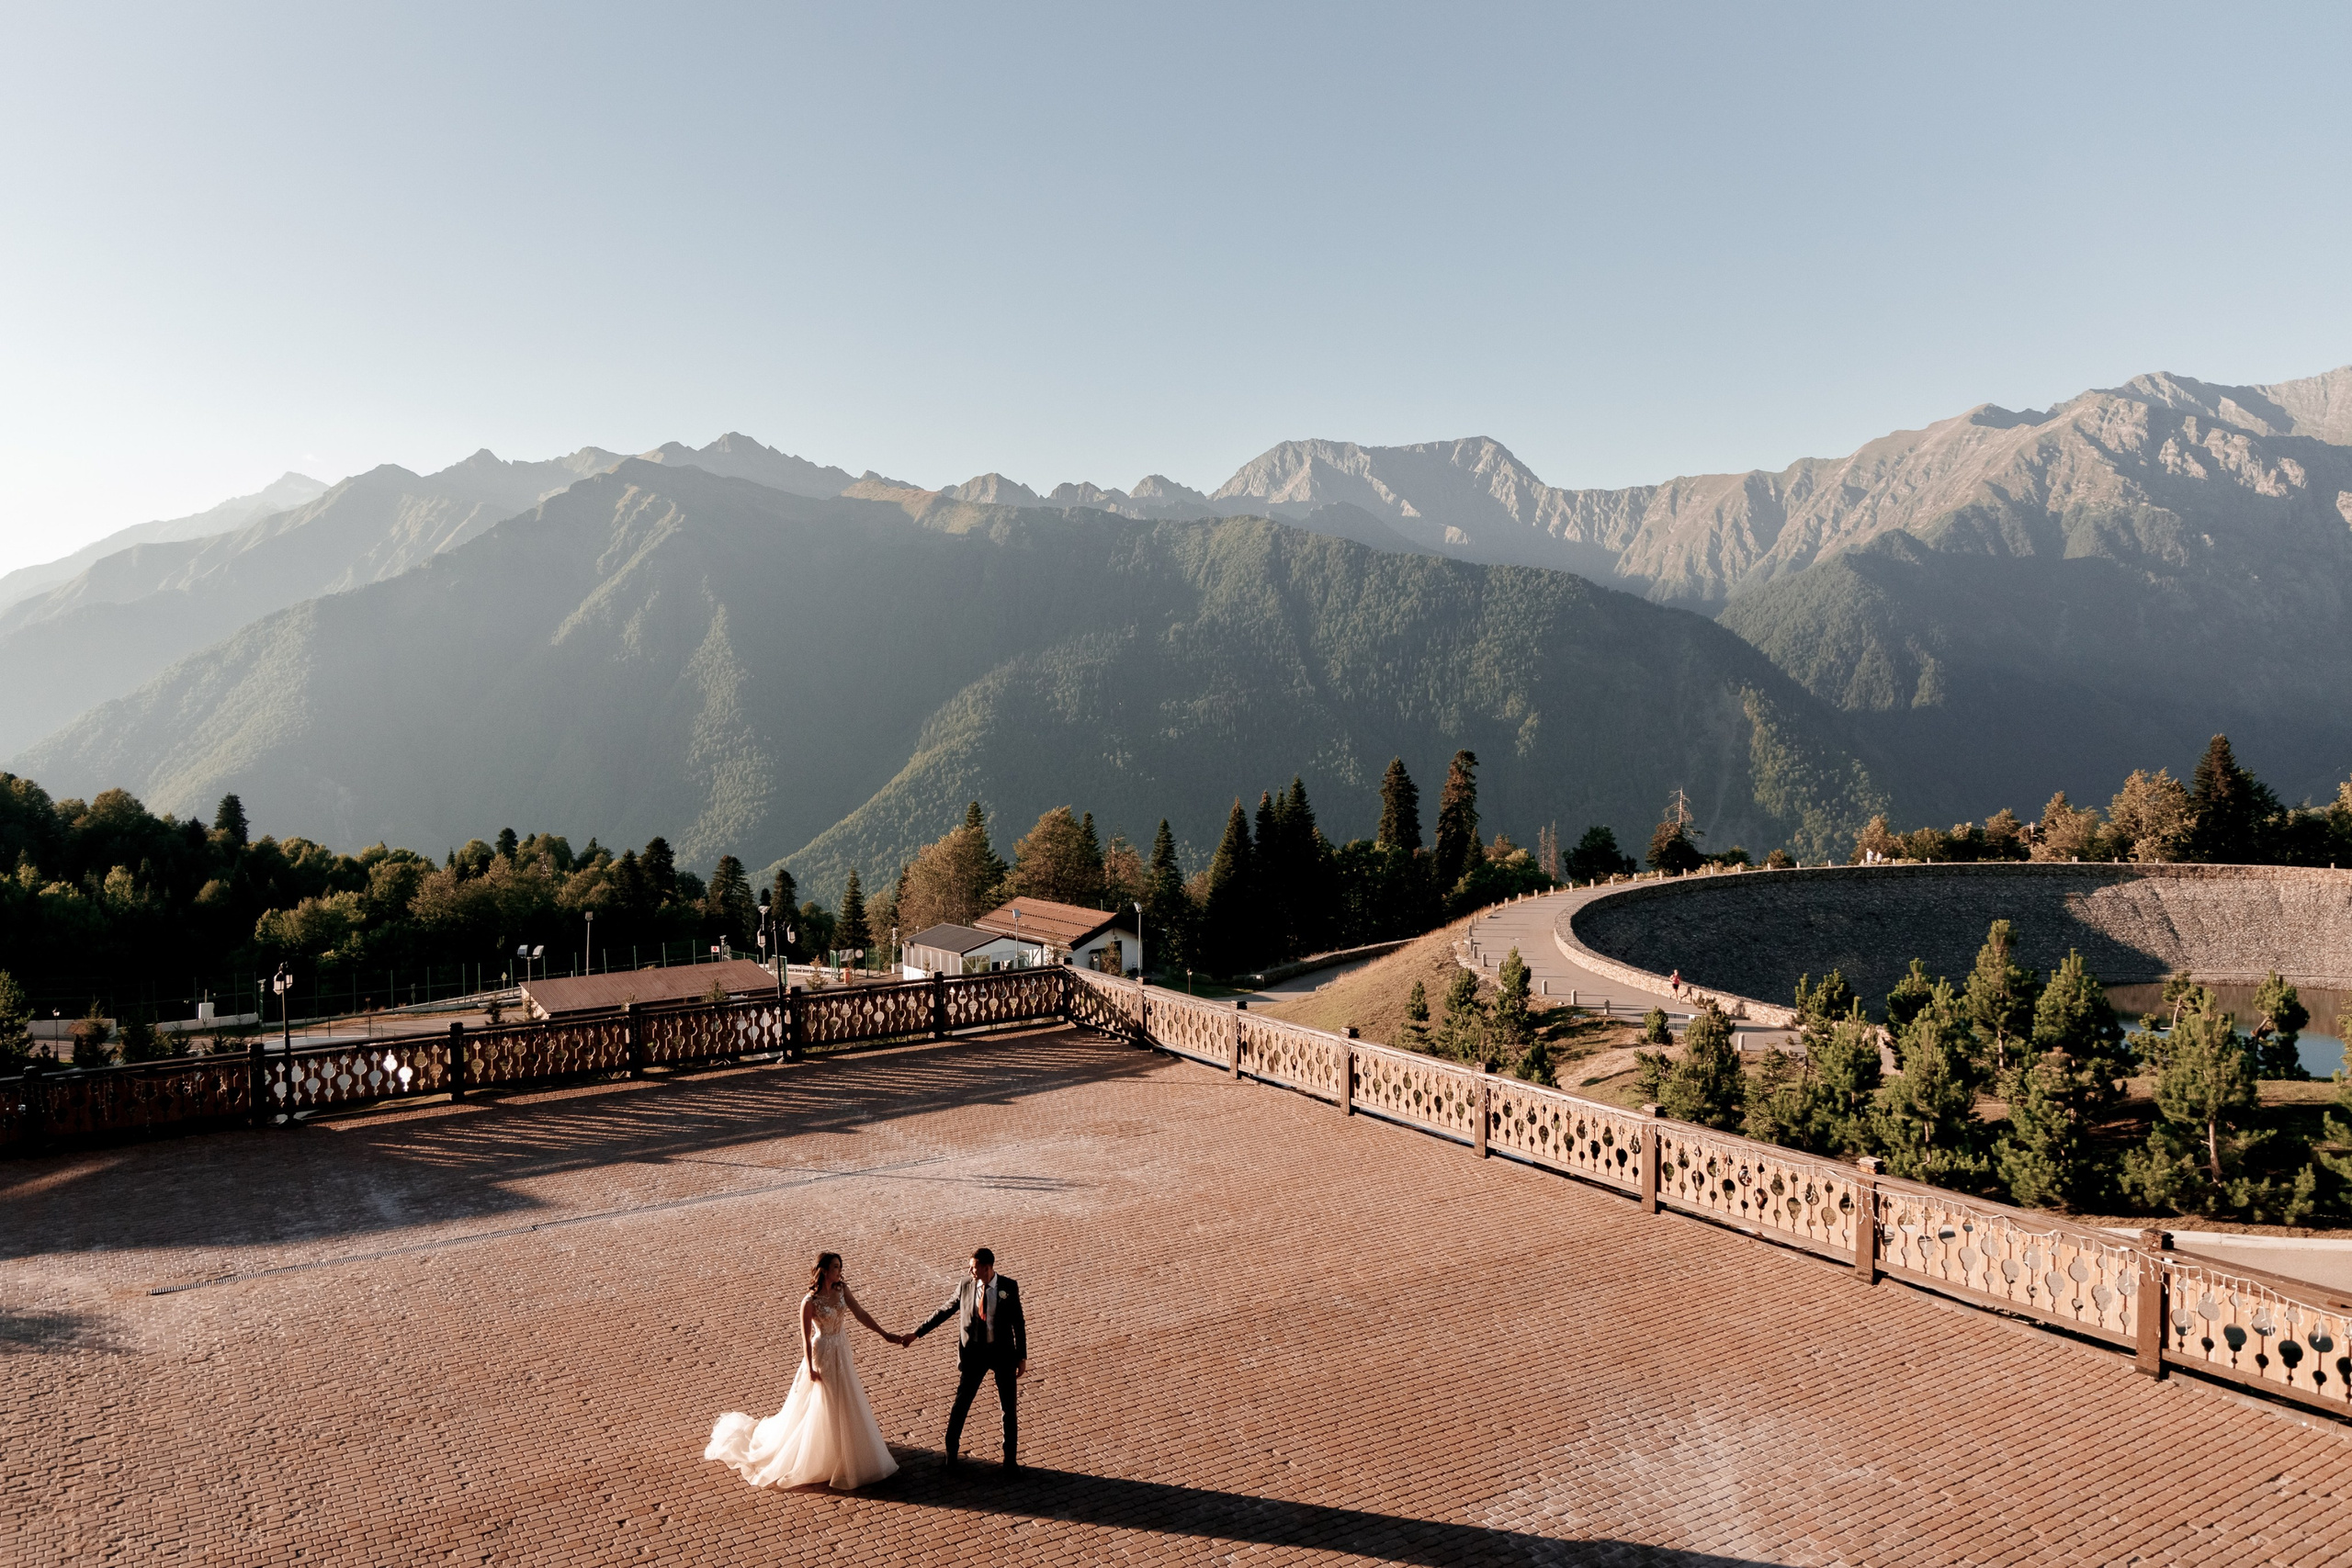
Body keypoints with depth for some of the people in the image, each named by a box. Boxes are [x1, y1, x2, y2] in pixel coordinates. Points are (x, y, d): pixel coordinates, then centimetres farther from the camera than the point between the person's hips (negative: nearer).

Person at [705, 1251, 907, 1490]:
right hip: (823, 1355, -7)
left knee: (845, 1402, 17)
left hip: (842, 1353, 7)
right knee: (820, 1406, 5)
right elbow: (806, 1338, -16)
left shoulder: (841, 1289, -4)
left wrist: (886, 1335, -3)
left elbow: (861, 1314, -1)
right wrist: (810, 1369, -17)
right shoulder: (810, 1302, -21)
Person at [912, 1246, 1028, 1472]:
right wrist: (916, 1333, 5)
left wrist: (1022, 1357, -3)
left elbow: (1018, 1324, -3)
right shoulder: (965, 1286, -5)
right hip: (974, 1353, 1)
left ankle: (1011, 1460, 22)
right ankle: (952, 1454, 28)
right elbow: (944, 1311, 5)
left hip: (1003, 1352, -1)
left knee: (1010, 1407, 7)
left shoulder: (1009, 1288, -9)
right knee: (961, 1405, 8)